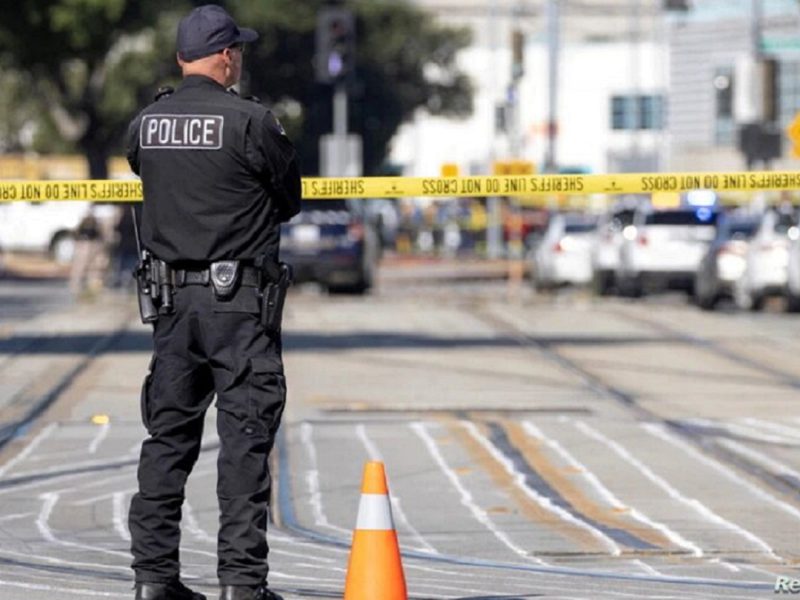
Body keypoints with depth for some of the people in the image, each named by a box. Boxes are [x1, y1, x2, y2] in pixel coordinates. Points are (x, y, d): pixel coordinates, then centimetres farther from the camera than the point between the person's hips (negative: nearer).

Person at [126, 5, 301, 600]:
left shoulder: (145, 125, 4)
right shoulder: (250, 121, -11)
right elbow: (289, 201, 0)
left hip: (171, 299, 5)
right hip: (238, 299, -5)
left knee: (168, 434, 11)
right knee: (245, 439, -2)